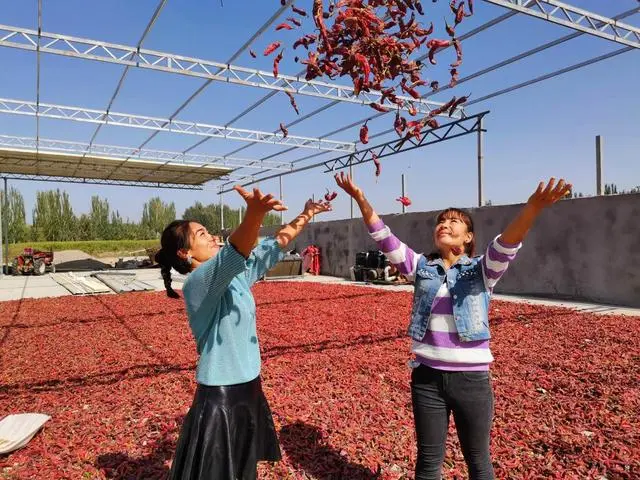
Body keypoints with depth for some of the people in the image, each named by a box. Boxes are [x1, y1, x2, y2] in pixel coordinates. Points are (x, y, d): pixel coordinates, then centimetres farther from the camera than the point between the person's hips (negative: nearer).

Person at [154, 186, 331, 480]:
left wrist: (305, 217, 9)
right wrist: (255, 213, -59)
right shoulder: (197, 283, -21)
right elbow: (234, 253, -43)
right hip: (220, 398, -8)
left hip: (249, 389, 8)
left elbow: (275, 246, 12)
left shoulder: (234, 275, 4)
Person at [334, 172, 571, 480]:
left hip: (472, 378, -2)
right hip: (427, 376, 2)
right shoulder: (420, 267, 4)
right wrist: (361, 200, -17)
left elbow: (507, 244, -21)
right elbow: (384, 238, -4)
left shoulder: (481, 270, -3)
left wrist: (533, 208, -40)